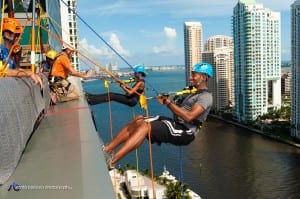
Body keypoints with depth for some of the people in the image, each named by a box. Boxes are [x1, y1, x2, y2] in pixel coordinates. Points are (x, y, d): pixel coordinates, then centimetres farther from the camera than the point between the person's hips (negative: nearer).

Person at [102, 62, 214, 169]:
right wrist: (166, 101, 6)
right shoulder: (193, 93, 25)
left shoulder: (206, 96, -7)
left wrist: (169, 103, -19)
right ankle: (106, 150, -10)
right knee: (138, 120, -6)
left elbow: (189, 117, -22)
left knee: (144, 126, -26)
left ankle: (111, 162, -31)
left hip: (185, 132, -9)